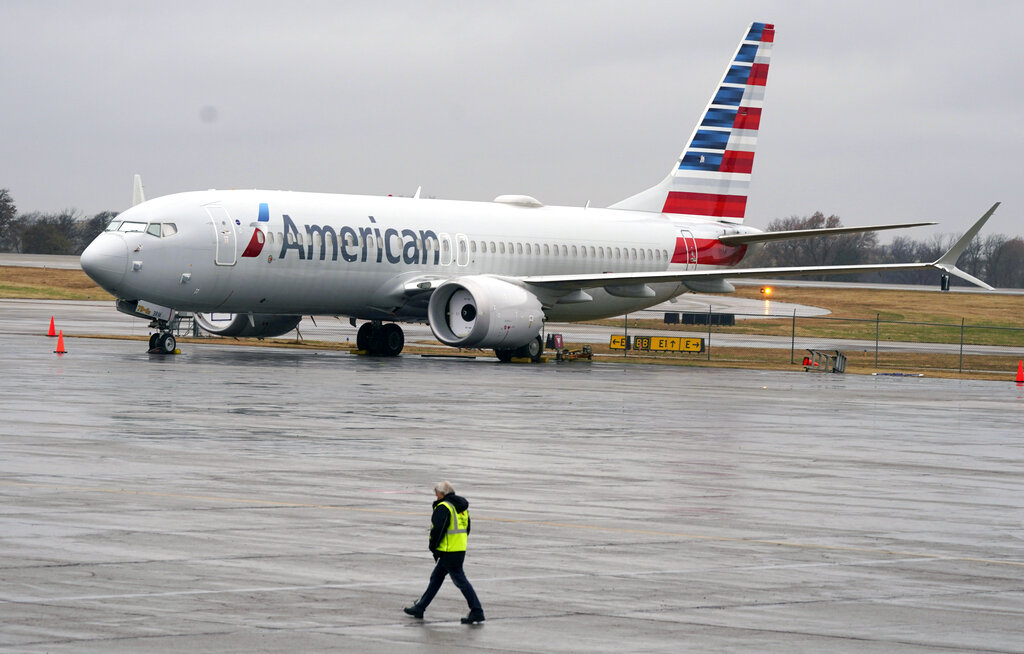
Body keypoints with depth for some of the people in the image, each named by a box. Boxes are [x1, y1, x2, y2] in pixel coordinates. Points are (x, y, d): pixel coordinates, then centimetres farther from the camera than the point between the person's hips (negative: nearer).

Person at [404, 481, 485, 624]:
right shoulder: (461, 507, 16)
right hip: (460, 549, 10)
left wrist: (433, 547, -6)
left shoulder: (443, 507, -14)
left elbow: (438, 529, -19)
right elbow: (467, 528, 21)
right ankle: (420, 607, 24)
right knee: (436, 578, 17)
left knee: (460, 580, -6)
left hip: (449, 551, -10)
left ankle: (477, 611, -7)